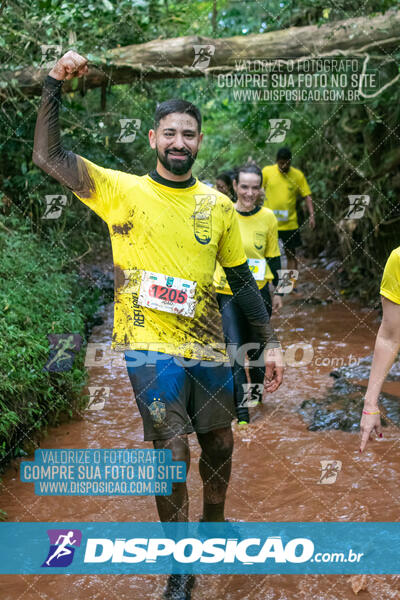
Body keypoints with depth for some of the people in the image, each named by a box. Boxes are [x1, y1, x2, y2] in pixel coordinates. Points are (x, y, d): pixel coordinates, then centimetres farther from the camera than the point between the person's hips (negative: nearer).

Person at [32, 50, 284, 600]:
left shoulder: (218, 205, 4)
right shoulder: (121, 190, -4)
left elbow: (242, 281, 9)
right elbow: (48, 156, -12)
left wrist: (269, 343, 6)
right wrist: (55, 85, -19)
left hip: (207, 346, 4)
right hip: (149, 346, -3)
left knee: (219, 441, 17)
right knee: (172, 452, -3)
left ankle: (214, 523, 46)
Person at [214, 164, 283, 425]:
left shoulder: (268, 218, -2)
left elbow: (274, 256, 8)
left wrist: (277, 292, 9)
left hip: (259, 291, 2)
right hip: (228, 293, -2)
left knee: (257, 345, 15)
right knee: (235, 349, -10)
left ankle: (257, 393, 40)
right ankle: (242, 413, -6)